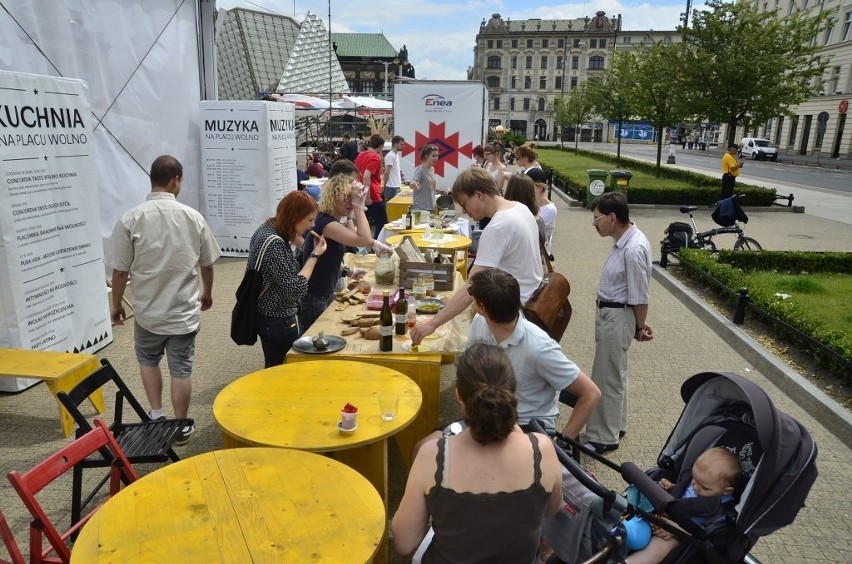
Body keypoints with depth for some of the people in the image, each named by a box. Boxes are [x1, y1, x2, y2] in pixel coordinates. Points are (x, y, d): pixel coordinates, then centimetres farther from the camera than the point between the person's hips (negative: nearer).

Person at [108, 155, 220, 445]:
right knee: (181, 369, 11)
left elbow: (120, 270, -7)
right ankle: (181, 427, 23)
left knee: (148, 360, 25)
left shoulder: (131, 219, -12)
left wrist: (116, 304, 9)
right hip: (185, 311, 1)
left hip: (147, 311, 0)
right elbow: (207, 263, 4)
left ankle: (156, 415, 26)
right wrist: (207, 293, 22)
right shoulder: (193, 217, -7)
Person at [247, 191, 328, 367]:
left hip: (269, 315, 10)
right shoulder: (274, 243, -27)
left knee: (274, 369, 23)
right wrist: (315, 255, -19)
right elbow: (296, 289, -26)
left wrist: (295, 238, 1)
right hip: (278, 321, -10)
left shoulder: (269, 228, 3)